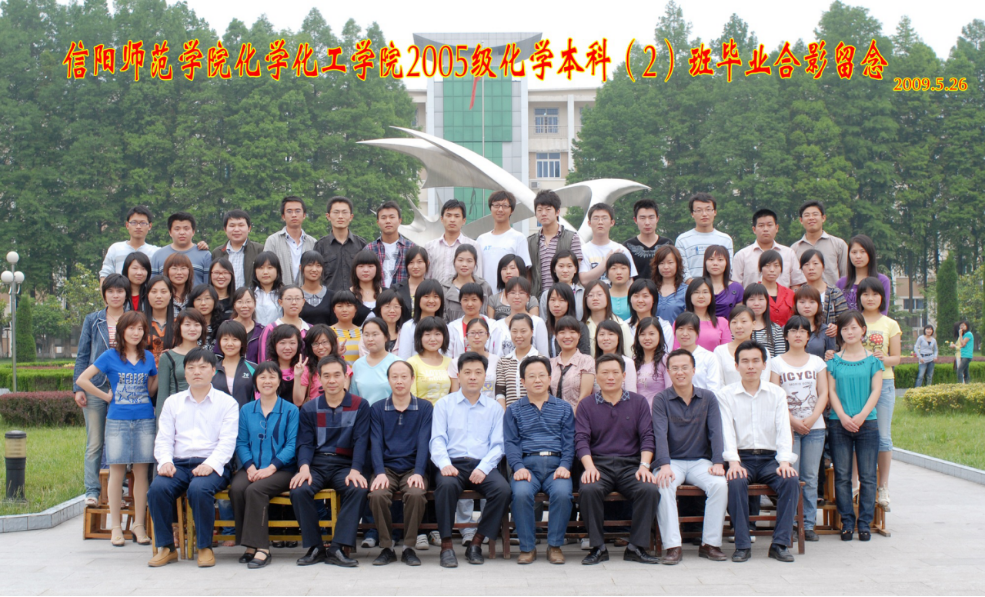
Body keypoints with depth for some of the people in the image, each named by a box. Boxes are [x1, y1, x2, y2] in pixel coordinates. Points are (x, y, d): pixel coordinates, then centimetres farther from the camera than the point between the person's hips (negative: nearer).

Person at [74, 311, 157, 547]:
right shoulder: (110, 356, 1)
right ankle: (115, 526, 10)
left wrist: (160, 372, 2)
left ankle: (139, 525, 11)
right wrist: (106, 396, -2)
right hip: (117, 421, -2)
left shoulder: (148, 357, 9)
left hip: (144, 420, 2)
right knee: (117, 472, 2)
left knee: (141, 472, 3)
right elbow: (82, 380, -2)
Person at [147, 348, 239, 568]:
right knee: (157, 488, -28)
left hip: (212, 465, -3)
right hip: (178, 464, 3)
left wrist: (210, 464, -19)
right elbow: (163, 439, 13)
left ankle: (205, 547, -17)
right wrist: (165, 461, -8)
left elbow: (227, 441, -2)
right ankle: (166, 547, -12)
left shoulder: (227, 403, 9)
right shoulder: (172, 402, 20)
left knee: (199, 489, -35)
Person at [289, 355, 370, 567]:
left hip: (345, 465, -1)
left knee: (358, 490, -33)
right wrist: (304, 467, -17)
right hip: (316, 464, 1)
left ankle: (338, 548, -25)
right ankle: (314, 547, -14)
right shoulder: (309, 409, 11)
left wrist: (355, 470, -19)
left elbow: (361, 441, -2)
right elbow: (305, 443, 4)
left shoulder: (360, 406, 6)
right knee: (299, 491, -29)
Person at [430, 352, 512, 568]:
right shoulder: (444, 404, 14)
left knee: (503, 489, -29)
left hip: (483, 465, 1)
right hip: (453, 463, -1)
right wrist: (444, 464, -16)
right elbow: (437, 439, 4)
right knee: (446, 484, -35)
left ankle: (477, 543, -13)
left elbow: (497, 445, 7)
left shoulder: (494, 408, 16)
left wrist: (483, 468, -12)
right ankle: (446, 545, -22)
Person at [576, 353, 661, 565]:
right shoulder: (586, 405, 11)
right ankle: (598, 547, -17)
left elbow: (647, 437, 6)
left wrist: (644, 465, -11)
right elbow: (581, 439, 1)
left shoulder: (638, 402, 13)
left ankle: (636, 547, -15)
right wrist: (590, 467, -17)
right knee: (589, 490, -33)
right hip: (599, 464, -1)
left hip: (631, 464, 1)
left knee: (650, 489, -29)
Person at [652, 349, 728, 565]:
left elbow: (716, 432, 0)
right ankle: (672, 546, -28)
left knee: (720, 484, -27)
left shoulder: (708, 398, 7)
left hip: (700, 461, 2)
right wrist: (664, 465, -27)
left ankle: (710, 543, -16)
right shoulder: (661, 399, 1)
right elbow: (660, 434, -11)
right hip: (672, 461, -2)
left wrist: (718, 463, -16)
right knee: (664, 485, -33)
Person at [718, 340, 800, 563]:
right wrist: (733, 461, -22)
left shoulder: (777, 393, 10)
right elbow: (727, 430, -5)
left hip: (770, 457, 2)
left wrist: (785, 461, -17)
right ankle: (742, 545, -22)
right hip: (742, 457, -2)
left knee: (791, 480, -28)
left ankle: (780, 543, -19)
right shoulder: (726, 394, 6)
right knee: (736, 482, -33)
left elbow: (783, 429, 0)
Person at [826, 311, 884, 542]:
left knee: (867, 475, 1)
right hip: (839, 423, 1)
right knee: (842, 475, 2)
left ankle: (865, 522, 8)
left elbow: (876, 390, 0)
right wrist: (843, 416, -11)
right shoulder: (834, 360, 7)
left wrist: (862, 415, -13)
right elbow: (831, 390, 2)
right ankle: (847, 522, 9)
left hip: (867, 422, 0)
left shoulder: (873, 359, 5)